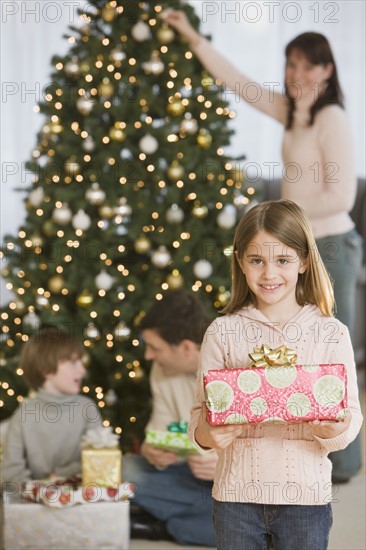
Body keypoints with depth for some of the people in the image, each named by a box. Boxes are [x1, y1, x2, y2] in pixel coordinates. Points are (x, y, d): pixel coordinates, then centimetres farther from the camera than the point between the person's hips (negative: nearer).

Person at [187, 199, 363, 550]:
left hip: (306, 495, 0)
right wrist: (205, 435, -21)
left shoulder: (332, 334, -1)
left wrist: (333, 431, -23)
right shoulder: (222, 332, 0)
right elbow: (201, 410, 0)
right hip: (236, 494, 1)